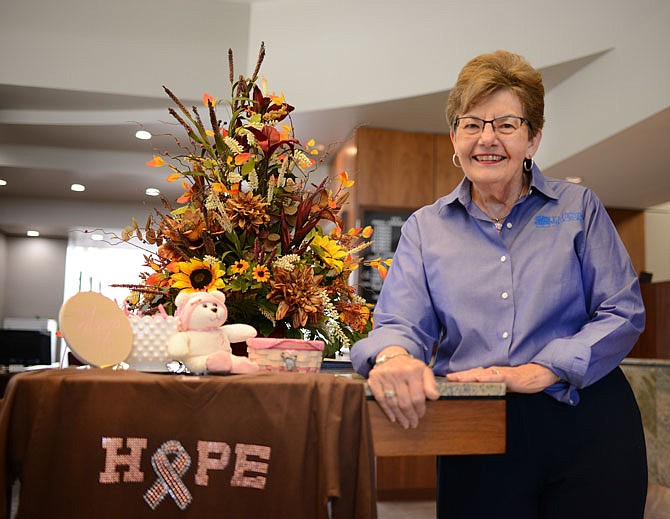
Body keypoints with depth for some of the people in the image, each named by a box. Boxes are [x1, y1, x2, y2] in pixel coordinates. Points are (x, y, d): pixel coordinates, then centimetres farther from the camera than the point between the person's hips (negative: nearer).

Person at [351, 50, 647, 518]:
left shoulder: (579, 208, 5)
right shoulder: (426, 228, 8)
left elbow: (623, 312, -1)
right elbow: (401, 321, -3)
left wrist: (536, 372, -15)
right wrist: (393, 356, -29)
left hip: (586, 427, 0)